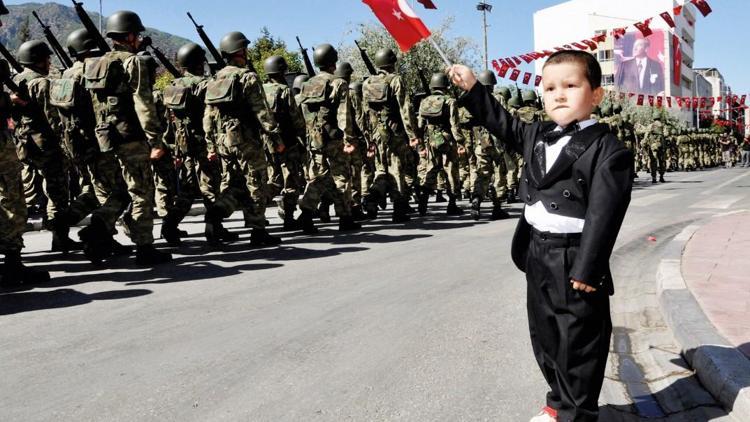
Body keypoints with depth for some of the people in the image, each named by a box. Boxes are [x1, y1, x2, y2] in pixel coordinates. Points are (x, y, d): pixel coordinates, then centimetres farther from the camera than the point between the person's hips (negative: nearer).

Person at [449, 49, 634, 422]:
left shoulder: (608, 150, -14)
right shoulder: (537, 136, 6)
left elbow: (603, 215, -19)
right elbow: (504, 124, 22)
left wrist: (587, 269, -21)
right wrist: (472, 88, 15)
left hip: (576, 263, -7)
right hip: (537, 257, 8)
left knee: (579, 344, 8)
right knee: (544, 337, 20)